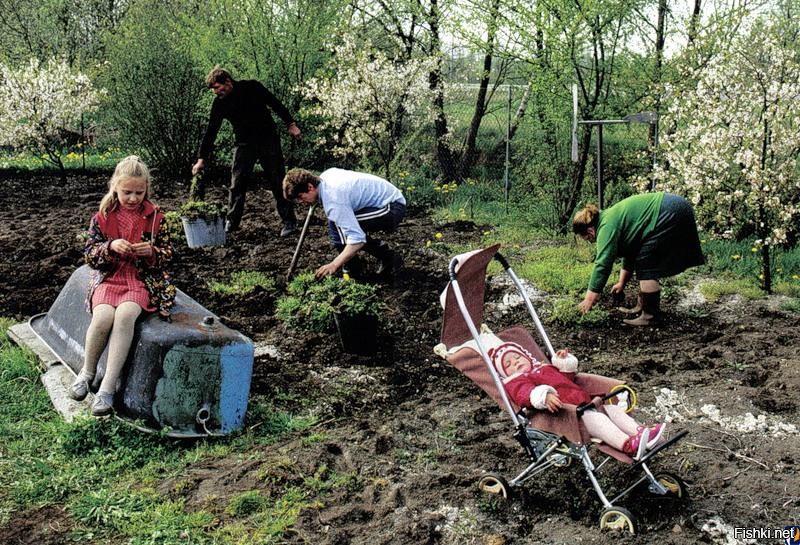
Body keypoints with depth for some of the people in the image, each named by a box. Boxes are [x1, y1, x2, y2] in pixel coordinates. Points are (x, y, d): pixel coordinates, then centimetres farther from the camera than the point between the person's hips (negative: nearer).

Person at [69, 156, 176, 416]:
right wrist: (111, 246, -17)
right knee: (102, 316, -29)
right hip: (109, 277, 1)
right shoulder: (102, 216, 4)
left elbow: (167, 253, 7)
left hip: (144, 279, -1)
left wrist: (152, 251, -16)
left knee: (125, 314, -32)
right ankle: (87, 373, -1)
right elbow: (89, 254, 3)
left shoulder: (155, 216, 3)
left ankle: (108, 386, -27)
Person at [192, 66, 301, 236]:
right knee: (237, 184, -3)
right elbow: (211, 132, -2)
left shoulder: (252, 87, -12)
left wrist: (291, 124, -3)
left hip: (268, 140, -2)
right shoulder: (219, 103, -4)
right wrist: (201, 159, -5)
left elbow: (276, 104, -2)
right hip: (244, 144, 2)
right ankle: (231, 222, 8)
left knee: (278, 182, 0)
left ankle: (289, 221, 8)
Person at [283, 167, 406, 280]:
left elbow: (357, 239, -32)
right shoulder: (326, 174, 2)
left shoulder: (333, 199, -26)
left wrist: (334, 265, -29)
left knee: (337, 224, -22)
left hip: (393, 208, -10)